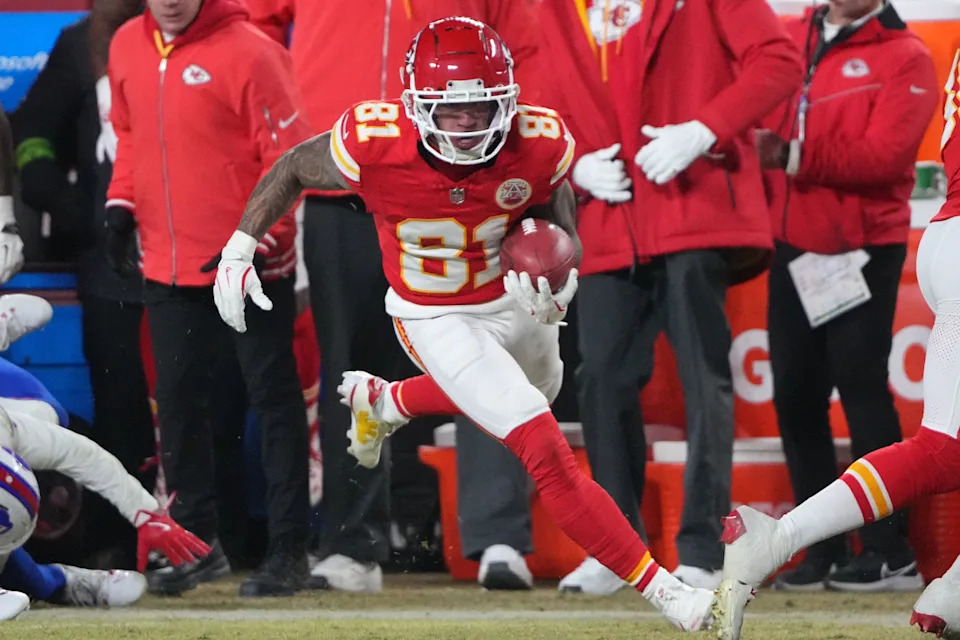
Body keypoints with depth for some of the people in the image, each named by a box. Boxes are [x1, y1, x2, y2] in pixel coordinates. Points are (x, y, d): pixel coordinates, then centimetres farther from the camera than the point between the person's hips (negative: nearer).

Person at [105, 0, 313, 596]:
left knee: (274, 399, 1)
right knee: (178, 401, 10)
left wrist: (260, 237, -20)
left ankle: (289, 551, 5)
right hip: (168, 265, 6)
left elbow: (290, 155, -14)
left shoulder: (248, 52, -15)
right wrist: (122, 198, 7)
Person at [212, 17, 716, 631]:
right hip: (438, 321, -5)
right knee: (549, 453, -15)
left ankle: (382, 402, 58)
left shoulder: (540, 144, -27)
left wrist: (555, 295, -33)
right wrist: (239, 250, -8)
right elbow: (293, 169, -11)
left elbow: (563, 236, -11)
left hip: (517, 301, 5)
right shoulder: (374, 143, -32)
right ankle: (662, 590, -5)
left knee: (538, 390, 37)